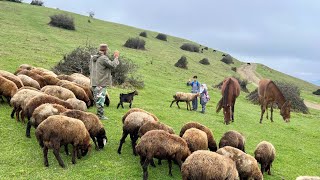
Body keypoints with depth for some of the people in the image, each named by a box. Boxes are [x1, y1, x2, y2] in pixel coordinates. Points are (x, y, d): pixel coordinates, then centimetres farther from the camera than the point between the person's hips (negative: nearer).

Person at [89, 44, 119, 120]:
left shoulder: (93, 58, 13)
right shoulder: (103, 58, -15)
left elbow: (90, 68, 20)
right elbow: (113, 65, -17)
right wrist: (116, 57, -3)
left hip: (94, 83, 9)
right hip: (101, 83, -9)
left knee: (97, 99, 16)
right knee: (100, 99, -3)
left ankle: (99, 114, 23)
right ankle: (100, 115, 2)